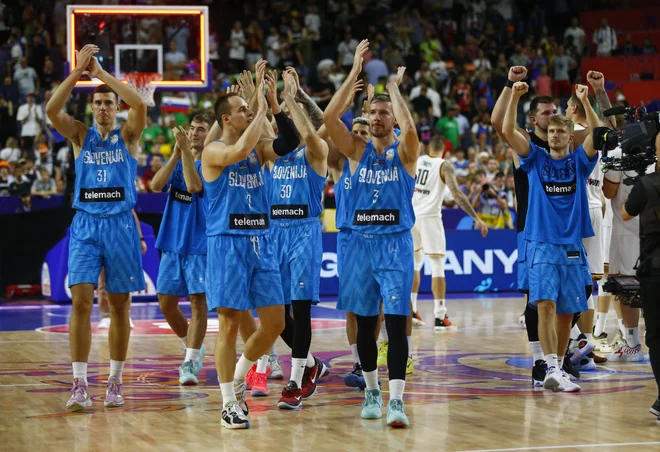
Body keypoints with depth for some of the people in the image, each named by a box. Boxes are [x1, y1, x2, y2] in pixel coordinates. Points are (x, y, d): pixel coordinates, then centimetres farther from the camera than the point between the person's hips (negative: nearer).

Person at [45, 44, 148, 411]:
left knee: (119, 306, 4)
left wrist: (102, 73, -12)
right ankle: (80, 385, -9)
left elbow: (140, 105, -15)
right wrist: (78, 71, -13)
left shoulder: (128, 134, 6)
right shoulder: (80, 134, 9)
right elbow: (51, 110, -9)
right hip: (85, 225, 1)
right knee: (81, 302, -9)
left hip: (120, 225, 0)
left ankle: (115, 382, 14)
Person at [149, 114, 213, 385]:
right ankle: (193, 347, 26)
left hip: (200, 243, -6)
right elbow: (156, 185, -5)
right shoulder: (177, 160, 12)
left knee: (198, 300, -7)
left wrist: (186, 150, -22)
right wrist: (176, 153, -12)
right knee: (166, 302, 6)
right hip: (173, 242, 6)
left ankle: (190, 362, -4)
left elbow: (194, 186, -22)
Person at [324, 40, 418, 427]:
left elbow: (409, 128, -24)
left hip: (395, 244, -3)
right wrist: (355, 73, -10)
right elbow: (329, 117, -8)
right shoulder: (358, 150, 7)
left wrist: (394, 86, -12)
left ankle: (396, 400, -15)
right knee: (365, 323, 9)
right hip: (361, 242, 3)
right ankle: (372, 392, 24)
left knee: (396, 323, -11)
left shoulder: (404, 151, 1)